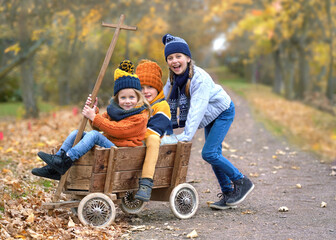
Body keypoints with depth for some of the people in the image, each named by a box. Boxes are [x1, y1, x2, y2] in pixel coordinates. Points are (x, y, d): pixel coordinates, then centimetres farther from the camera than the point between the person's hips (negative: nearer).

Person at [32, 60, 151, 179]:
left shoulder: (140, 117, -10)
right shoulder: (113, 109, 17)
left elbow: (117, 130, -20)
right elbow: (97, 126, 14)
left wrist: (94, 117, -18)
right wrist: (94, 111, -6)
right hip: (107, 144, 8)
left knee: (94, 134, -28)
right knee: (76, 133, 1)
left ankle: (65, 160, -33)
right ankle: (53, 169, -7)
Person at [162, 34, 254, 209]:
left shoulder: (199, 78, -33)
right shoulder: (173, 78, -9)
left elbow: (197, 109, -39)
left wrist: (186, 136, -45)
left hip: (223, 112, -8)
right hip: (210, 116, 8)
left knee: (209, 153, -15)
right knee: (214, 154, 7)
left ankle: (242, 182, 0)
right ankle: (228, 193, 19)